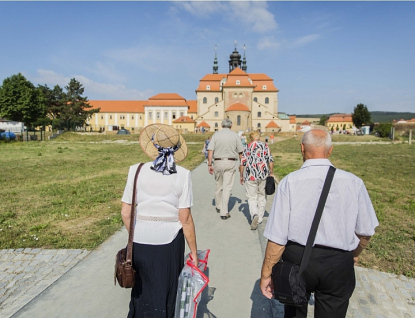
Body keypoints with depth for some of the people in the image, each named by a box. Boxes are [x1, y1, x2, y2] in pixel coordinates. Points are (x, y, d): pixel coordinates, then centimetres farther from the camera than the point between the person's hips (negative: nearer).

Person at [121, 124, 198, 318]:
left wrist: (134, 236, 14)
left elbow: (126, 213, -4)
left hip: (141, 241, 1)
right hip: (170, 242, -1)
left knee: (143, 288, 25)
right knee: (166, 291, 22)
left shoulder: (136, 171, -9)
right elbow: (185, 219, -12)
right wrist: (193, 251, -1)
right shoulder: (182, 175, -13)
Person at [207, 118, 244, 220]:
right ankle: (224, 213, -4)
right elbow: (240, 152, 4)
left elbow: (210, 151, -5)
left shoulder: (216, 135, 3)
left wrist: (209, 164, -2)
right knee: (227, 187, -2)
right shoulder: (235, 135, 2)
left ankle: (218, 207, 34)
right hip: (231, 162, -2)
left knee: (219, 185, 18)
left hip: (218, 162, 2)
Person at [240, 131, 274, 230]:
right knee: (262, 197, 15)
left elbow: (242, 163, 0)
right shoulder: (265, 146, 6)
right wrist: (271, 172, 11)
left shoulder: (247, 148, 4)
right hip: (264, 175, 1)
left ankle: (254, 215, -20)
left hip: (251, 176, -1)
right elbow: (271, 160, 0)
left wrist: (241, 176, 9)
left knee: (252, 198, 5)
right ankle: (260, 218, 22)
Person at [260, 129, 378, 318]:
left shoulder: (290, 182, -17)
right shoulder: (353, 182, -9)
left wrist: (266, 273, -5)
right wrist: (355, 253, 23)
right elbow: (366, 230, 2)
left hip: (297, 259, -1)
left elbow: (277, 237, -18)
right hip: (338, 264, 2)